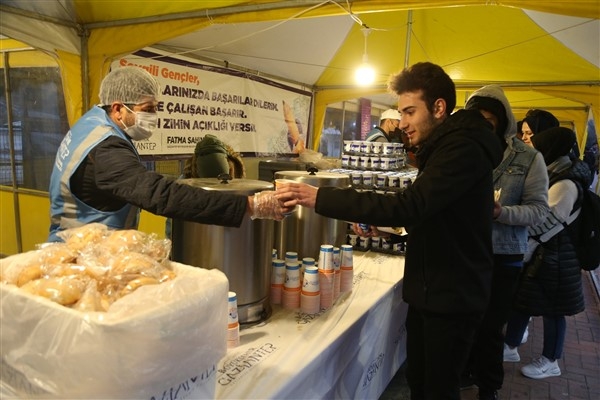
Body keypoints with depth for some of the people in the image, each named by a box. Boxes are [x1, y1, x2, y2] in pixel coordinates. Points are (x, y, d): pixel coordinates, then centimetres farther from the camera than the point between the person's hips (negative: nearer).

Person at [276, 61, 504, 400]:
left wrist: (319, 197, -34)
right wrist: (378, 222, 1)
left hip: (453, 296, -9)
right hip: (429, 290, 9)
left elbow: (409, 205, -33)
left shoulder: (464, 148, -21)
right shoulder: (444, 146, 13)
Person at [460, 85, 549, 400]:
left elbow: (539, 209, -8)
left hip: (503, 256, -2)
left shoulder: (529, 158, -5)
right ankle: (466, 369, 41)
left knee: (491, 326, 9)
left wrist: (502, 212, -26)